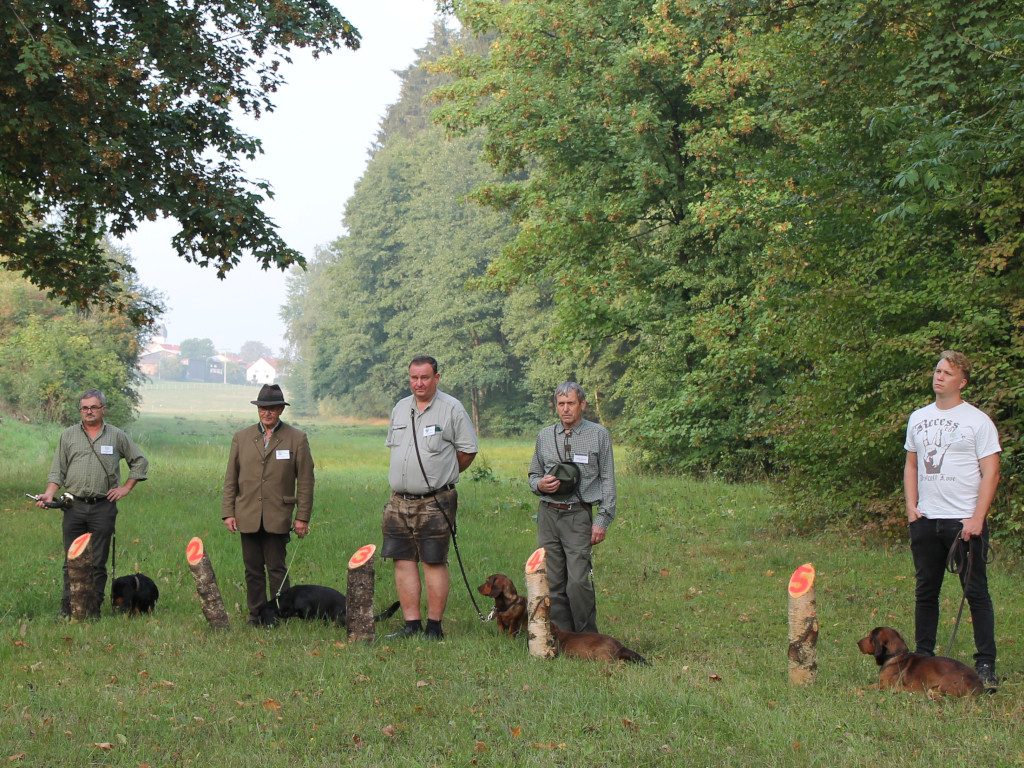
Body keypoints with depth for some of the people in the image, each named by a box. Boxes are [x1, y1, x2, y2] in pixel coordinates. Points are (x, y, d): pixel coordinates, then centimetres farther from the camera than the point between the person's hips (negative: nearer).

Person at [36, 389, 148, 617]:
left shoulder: (117, 436, 7)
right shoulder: (68, 435, 10)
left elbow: (140, 462, 15)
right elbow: (57, 471, 9)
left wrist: (126, 488, 6)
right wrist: (49, 494, -6)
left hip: (103, 507, -1)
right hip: (74, 506, 1)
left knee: (98, 563, 1)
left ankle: (93, 611, 6)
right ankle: (67, 611, 5)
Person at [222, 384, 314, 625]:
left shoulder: (297, 439, 3)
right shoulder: (241, 437, 11)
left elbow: (305, 481, 3)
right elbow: (231, 478, 11)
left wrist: (302, 517, -2)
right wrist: (228, 512, 3)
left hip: (278, 518, -3)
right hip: (247, 517, 3)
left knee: (276, 569, -2)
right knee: (253, 569, 6)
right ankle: (256, 613, 14)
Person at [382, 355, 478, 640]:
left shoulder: (452, 409, -4)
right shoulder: (400, 409, 13)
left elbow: (467, 450, 0)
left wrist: (442, 477, 8)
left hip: (435, 502, -5)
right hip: (399, 500, 5)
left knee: (434, 562, -4)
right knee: (404, 561, 5)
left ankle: (434, 626, 2)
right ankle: (412, 625, 11)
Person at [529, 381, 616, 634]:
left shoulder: (598, 435, 3)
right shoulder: (545, 436, 13)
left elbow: (607, 480, 1)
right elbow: (533, 474, 22)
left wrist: (602, 520, -6)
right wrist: (540, 484, -3)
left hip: (578, 515, -4)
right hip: (548, 515, 4)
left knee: (578, 581, -12)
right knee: (552, 582, 3)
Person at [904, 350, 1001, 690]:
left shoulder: (977, 421, -4)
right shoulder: (919, 418, 13)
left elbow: (990, 472, -7)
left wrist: (977, 518, -15)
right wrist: (911, 506, 6)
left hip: (965, 521, -5)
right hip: (925, 520, 5)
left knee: (976, 592, -4)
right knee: (926, 591, 11)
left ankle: (986, 664, -1)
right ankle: (923, 658, 20)